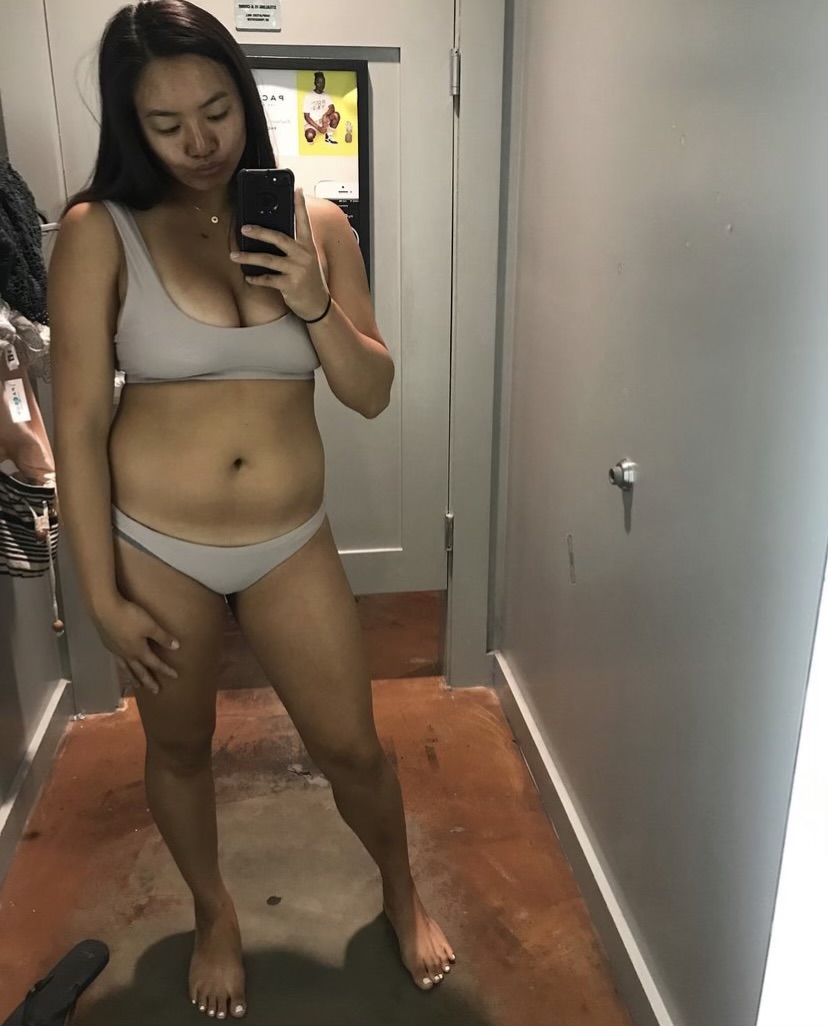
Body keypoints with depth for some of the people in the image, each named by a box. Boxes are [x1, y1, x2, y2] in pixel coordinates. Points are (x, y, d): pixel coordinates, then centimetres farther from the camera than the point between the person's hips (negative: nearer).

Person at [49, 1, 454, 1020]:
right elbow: (77, 423, -9)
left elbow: (373, 394, -1)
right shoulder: (100, 233, -9)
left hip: (291, 543, 2)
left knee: (351, 748, 11)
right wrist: (103, 595, -8)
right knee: (179, 747, 18)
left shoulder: (315, 223, -1)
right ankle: (214, 913, 49)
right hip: (157, 545, -1)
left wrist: (313, 304, -20)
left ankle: (401, 891, 44)